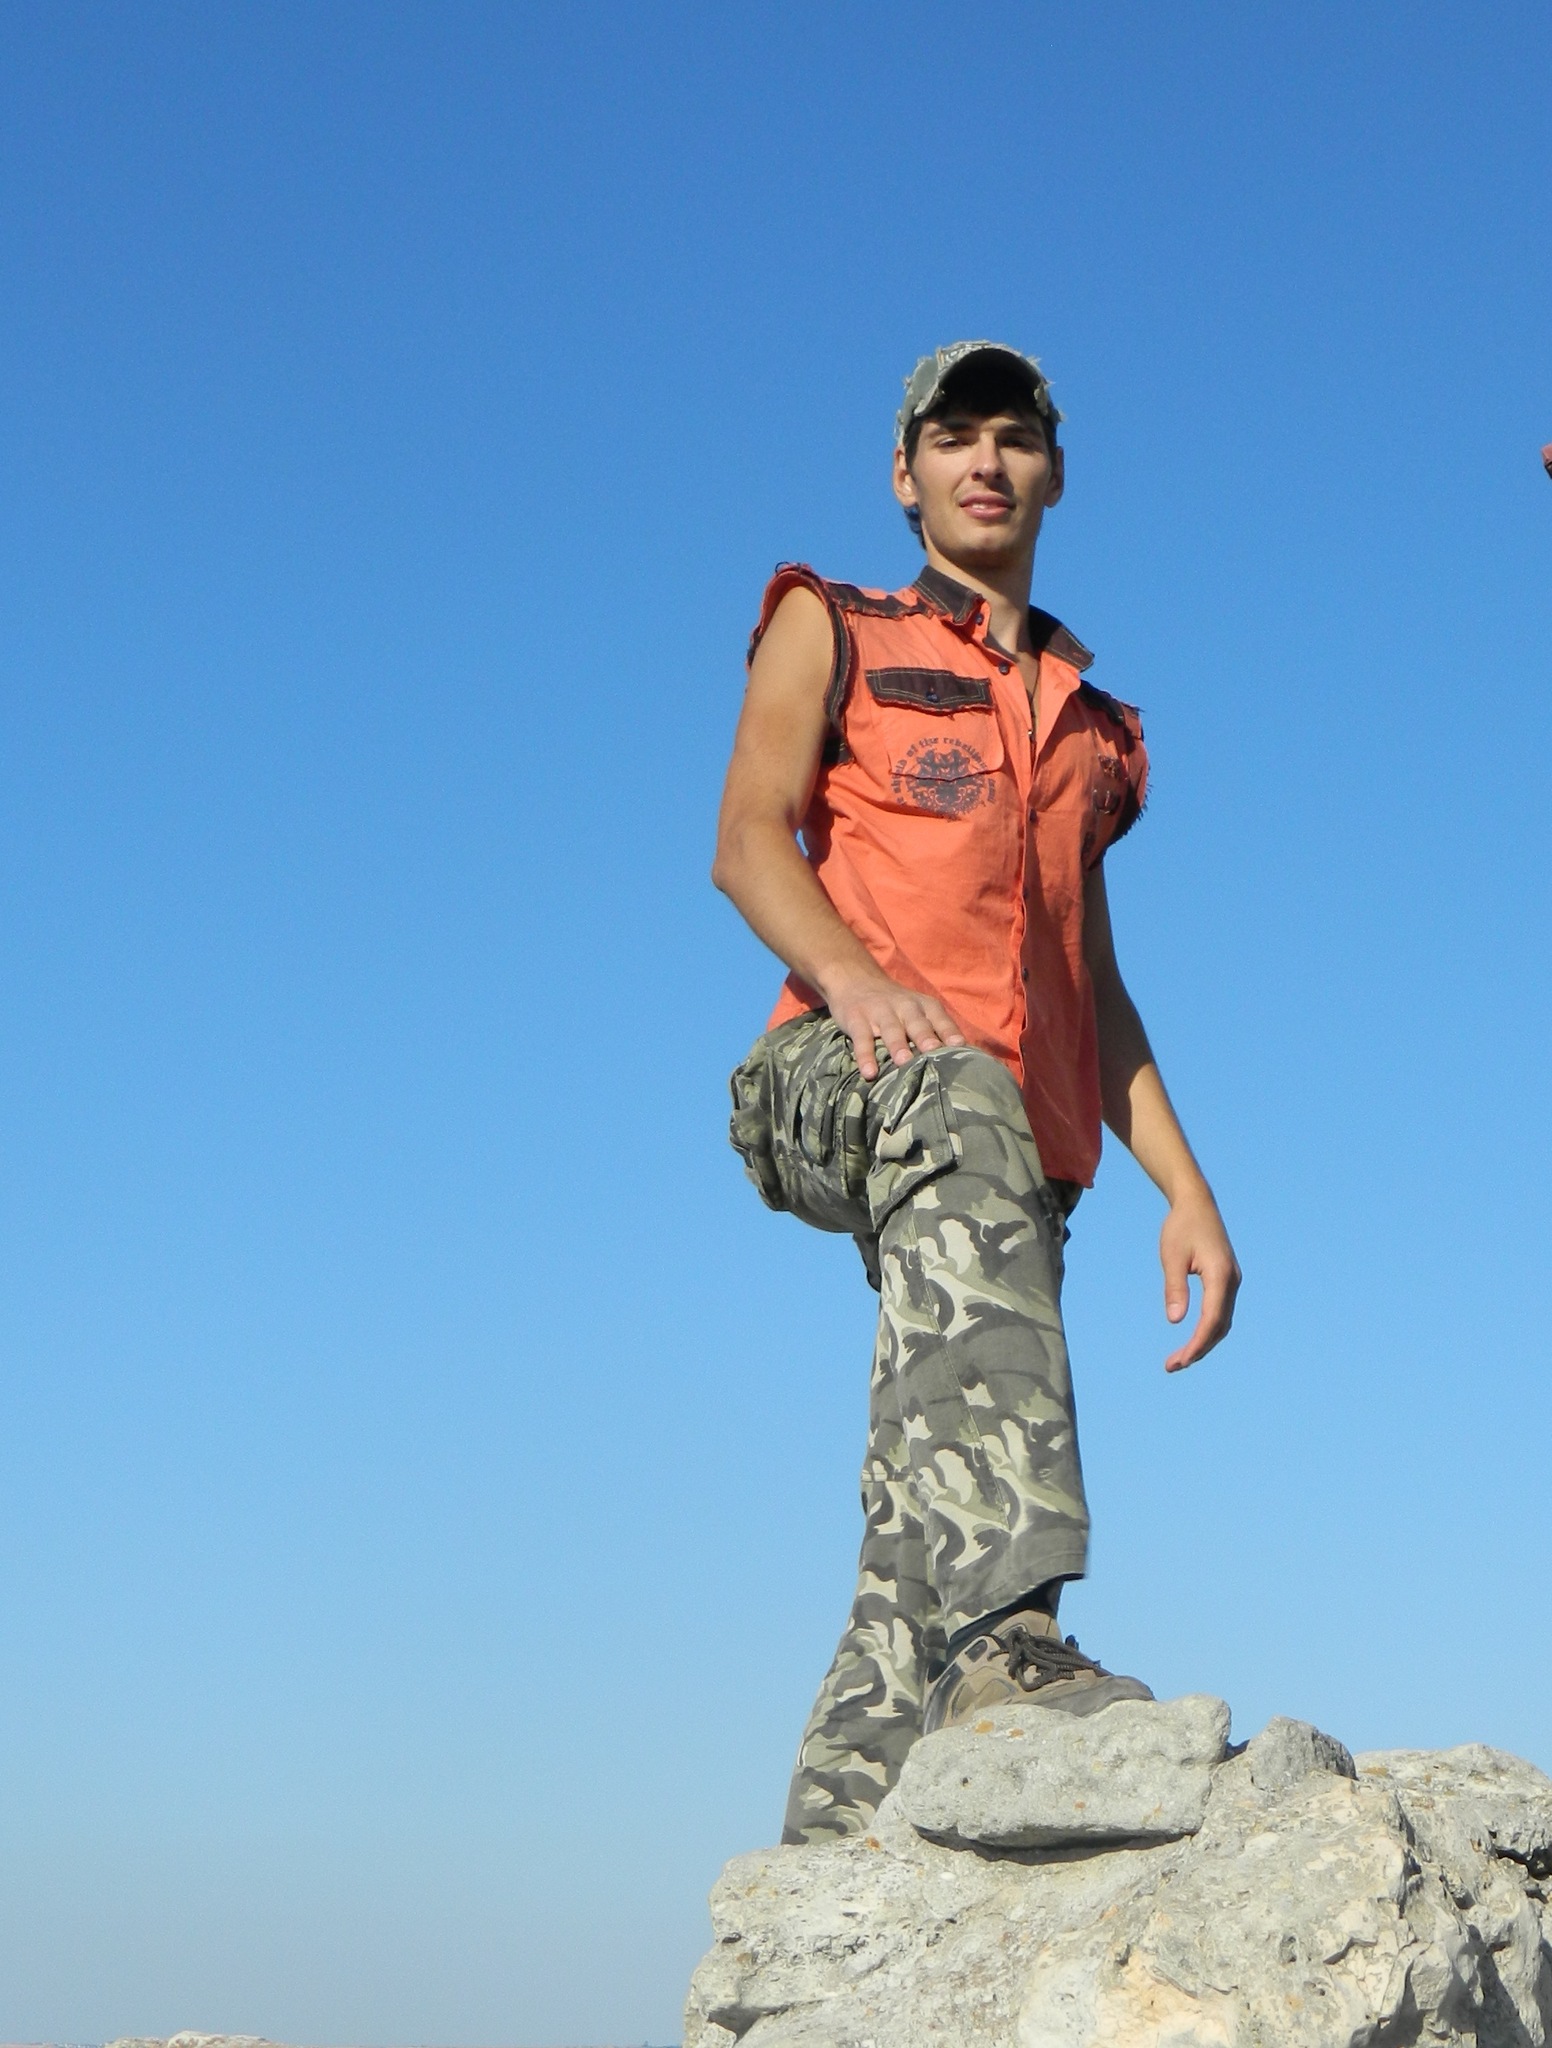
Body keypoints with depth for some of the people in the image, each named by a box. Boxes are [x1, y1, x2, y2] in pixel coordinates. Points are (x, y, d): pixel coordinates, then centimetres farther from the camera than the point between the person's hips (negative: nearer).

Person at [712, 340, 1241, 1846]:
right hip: (853, 1082, -5)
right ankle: (1006, 1639, -55)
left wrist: (1185, 1189, 17)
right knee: (958, 1103, -41)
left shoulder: (1088, 725, 32)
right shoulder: (828, 633, 19)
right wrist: (851, 975, -19)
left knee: (916, 1543, -8)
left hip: (1024, 1144, 5)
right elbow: (748, 838, 2)